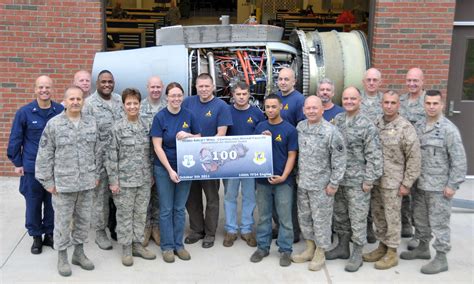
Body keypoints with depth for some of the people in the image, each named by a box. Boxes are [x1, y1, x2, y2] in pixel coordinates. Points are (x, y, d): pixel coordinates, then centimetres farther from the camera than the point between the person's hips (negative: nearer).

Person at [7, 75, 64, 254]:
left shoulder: (61, 111, -2)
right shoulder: (24, 112, -5)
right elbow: (15, 139, 2)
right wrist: (17, 163, 1)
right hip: (32, 167, -1)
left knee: (53, 202, 10)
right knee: (33, 203, 7)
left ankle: (50, 233, 26)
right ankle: (36, 236, 23)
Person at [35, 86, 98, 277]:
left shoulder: (91, 123, 5)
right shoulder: (54, 124, -7)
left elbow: (97, 152, 12)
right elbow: (44, 155, -5)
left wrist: (96, 174, 10)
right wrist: (47, 181, -6)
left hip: (87, 183, 4)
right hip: (63, 183, -3)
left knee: (84, 220, 14)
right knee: (63, 222, 6)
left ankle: (79, 252, 30)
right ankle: (62, 257, 22)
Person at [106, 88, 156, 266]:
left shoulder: (146, 126, 5)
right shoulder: (118, 128, -8)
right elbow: (111, 156, -8)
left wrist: (151, 175, 10)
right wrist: (113, 180, -11)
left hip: (144, 179, 4)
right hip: (124, 180, -4)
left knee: (141, 213, 12)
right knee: (125, 215, 6)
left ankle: (137, 244, 25)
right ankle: (126, 248, 18)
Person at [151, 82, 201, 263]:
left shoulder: (189, 116, 0)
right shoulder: (160, 117, -8)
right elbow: (157, 147, -10)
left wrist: (188, 135, -15)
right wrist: (170, 170, -15)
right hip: (164, 168, -2)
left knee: (179, 208, 10)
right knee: (166, 209, 4)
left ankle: (178, 244, 21)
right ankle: (167, 246, 15)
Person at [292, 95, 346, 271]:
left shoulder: (331, 131, -16)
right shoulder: (300, 127, 3)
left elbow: (339, 160, -14)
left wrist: (334, 183, -14)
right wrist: (298, 174, 13)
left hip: (321, 185, -6)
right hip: (302, 183, 6)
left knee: (321, 219, 5)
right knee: (304, 216, 16)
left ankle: (320, 253, 20)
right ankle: (310, 248, 32)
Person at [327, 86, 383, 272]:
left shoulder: (367, 126, -10)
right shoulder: (337, 120, 6)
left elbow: (373, 156, -11)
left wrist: (369, 180, -14)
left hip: (357, 181, -6)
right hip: (338, 178, 6)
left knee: (357, 218, 2)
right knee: (340, 215, 16)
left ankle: (357, 254, 14)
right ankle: (342, 247, 31)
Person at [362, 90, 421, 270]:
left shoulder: (405, 128, -10)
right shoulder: (375, 124, 6)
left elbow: (414, 158, -9)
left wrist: (407, 183, -11)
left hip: (392, 181, -5)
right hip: (375, 179, 6)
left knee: (392, 216, 3)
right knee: (378, 214, 15)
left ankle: (392, 253, 15)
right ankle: (382, 246, 30)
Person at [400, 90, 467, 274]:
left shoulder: (449, 129, -12)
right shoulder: (418, 126, 6)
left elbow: (459, 160, -13)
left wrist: (453, 184, -15)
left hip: (439, 187, -6)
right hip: (419, 184, 6)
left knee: (439, 222, 2)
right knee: (420, 219, 18)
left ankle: (441, 258, 13)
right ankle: (423, 248, 36)